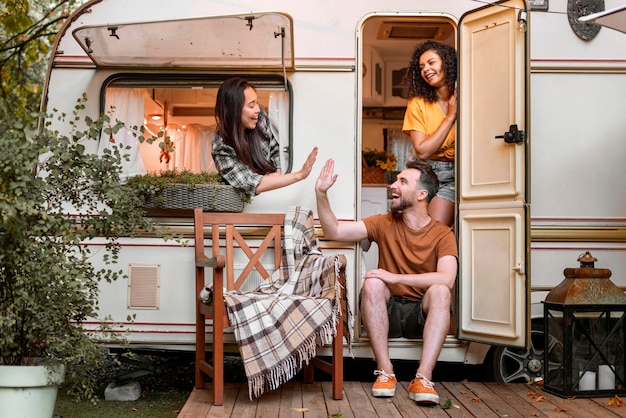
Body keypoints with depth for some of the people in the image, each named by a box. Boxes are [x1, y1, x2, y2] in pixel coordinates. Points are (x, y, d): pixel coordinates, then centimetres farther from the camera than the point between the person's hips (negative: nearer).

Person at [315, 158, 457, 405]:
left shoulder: (442, 234, -7)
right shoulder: (384, 224, 1)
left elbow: (447, 279, -24)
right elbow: (334, 231, -3)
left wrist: (395, 277, -29)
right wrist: (321, 193, -15)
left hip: (423, 315, -2)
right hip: (386, 312, 2)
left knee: (440, 291, -31)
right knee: (372, 283, -27)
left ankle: (423, 378, -37)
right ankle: (385, 371, -27)